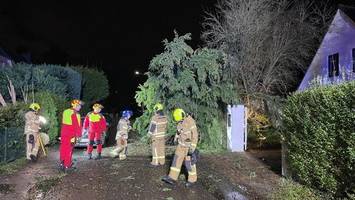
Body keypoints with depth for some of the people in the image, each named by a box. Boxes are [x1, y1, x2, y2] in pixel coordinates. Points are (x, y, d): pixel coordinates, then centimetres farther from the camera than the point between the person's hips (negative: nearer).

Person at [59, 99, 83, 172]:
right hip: (71, 134, -8)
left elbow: (63, 123, 16)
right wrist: (78, 135, -11)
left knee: (63, 148, 14)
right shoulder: (75, 114, -16)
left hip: (64, 133, 8)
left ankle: (62, 163, 25)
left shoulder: (65, 111, 10)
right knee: (69, 150, -1)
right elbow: (77, 126, -16)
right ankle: (67, 166, 4)